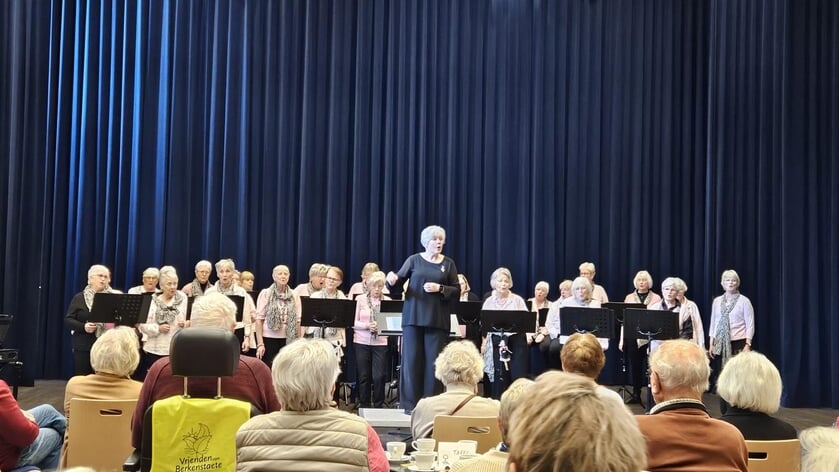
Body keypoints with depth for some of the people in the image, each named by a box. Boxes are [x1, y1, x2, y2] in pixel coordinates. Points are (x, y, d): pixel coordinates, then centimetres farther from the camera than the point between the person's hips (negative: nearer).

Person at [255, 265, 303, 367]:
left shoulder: (294, 296, 6)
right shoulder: (265, 293, 0)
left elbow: (298, 320, 6)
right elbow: (259, 319, -3)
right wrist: (260, 343, -8)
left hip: (288, 339, 2)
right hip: (269, 338, -2)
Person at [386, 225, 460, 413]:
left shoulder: (448, 263, 7)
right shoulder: (414, 260, 4)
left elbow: (457, 291, 4)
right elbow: (398, 285, 2)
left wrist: (439, 288, -12)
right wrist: (392, 281, -20)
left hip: (438, 319, 1)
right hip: (413, 317, -1)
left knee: (434, 360, 0)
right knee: (412, 358, 0)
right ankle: (410, 403, 7)